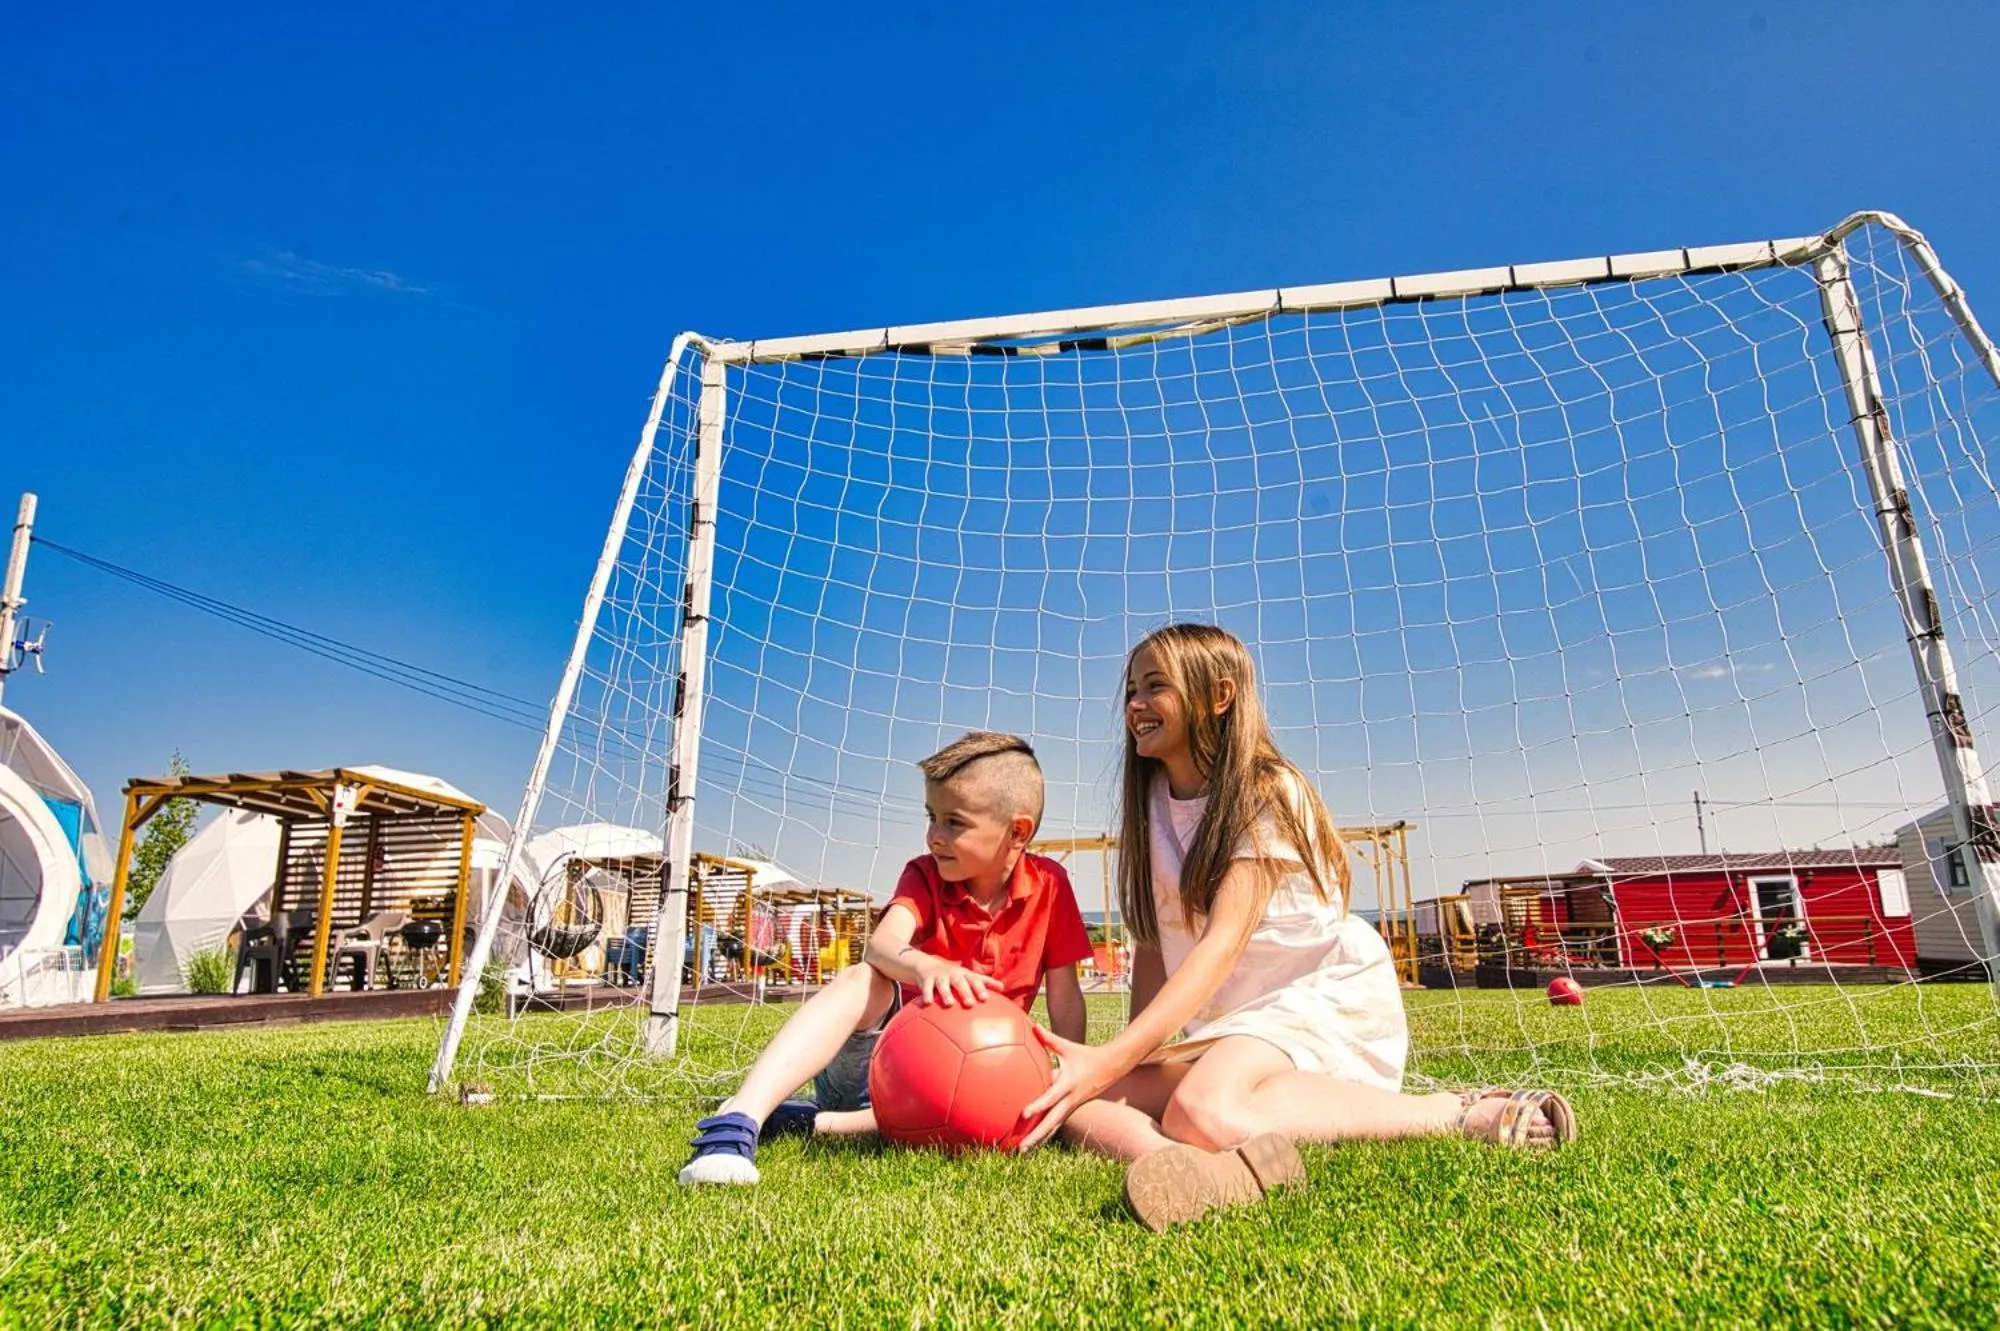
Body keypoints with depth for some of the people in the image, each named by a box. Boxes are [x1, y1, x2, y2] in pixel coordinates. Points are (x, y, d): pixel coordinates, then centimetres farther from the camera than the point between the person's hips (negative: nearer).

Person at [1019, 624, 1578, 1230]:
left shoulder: (1267, 792, -11)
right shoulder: (1149, 800, 10)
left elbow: (1222, 945, -22)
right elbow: (1152, 942, 7)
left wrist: (1114, 1059, -30)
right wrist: (1131, 1055, -6)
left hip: (1330, 999, -6)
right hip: (1231, 1023, 7)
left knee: (1205, 1112, -36)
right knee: (1068, 1100, -17)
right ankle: (1185, 1168, -45)